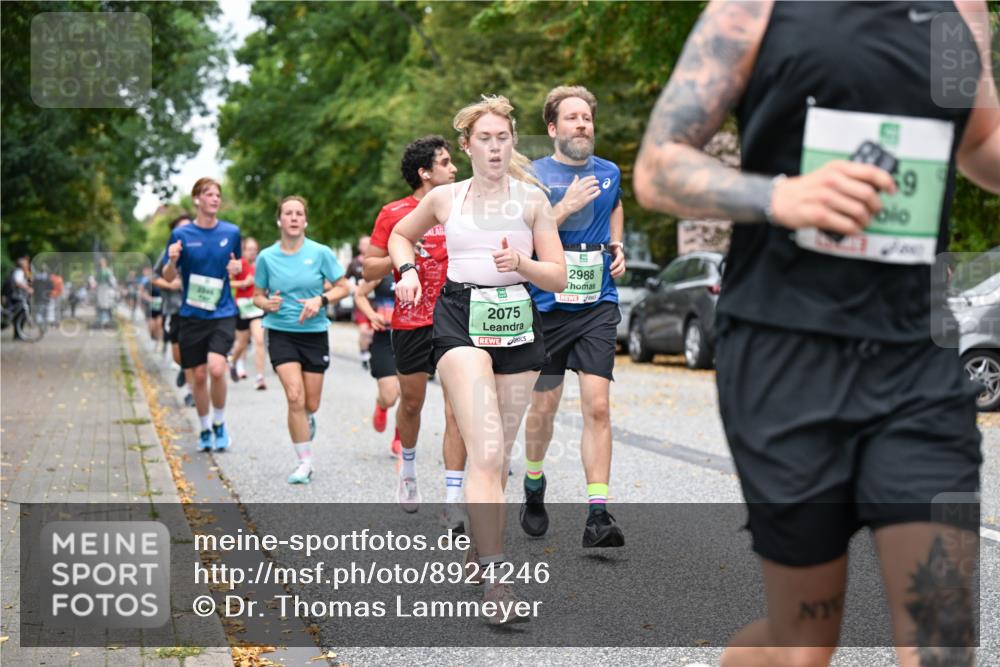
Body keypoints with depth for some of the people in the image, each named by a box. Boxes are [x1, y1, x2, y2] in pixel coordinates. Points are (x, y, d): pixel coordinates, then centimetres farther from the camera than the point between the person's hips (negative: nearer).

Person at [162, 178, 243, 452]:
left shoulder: (231, 232, 2)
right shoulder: (181, 234, -2)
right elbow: (168, 277, 3)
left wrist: (236, 268, -6)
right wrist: (172, 261, -18)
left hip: (223, 314, 0)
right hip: (192, 315, 1)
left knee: (216, 369, -19)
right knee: (197, 376, 5)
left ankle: (219, 424, 4)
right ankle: (205, 430, 25)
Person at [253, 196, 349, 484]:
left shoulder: (320, 253, -3)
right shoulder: (266, 257, 0)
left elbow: (343, 287, 3)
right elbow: (257, 296, 10)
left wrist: (320, 300, -15)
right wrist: (267, 304, -12)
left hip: (314, 333, 1)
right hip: (281, 333, -1)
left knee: (311, 404, 4)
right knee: (295, 398, -16)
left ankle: (307, 421, 43)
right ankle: (305, 463, -5)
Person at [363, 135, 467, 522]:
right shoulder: (393, 214, 0)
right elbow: (369, 270, 1)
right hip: (411, 323, -1)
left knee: (457, 409, -10)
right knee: (411, 403, 14)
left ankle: (453, 501, -9)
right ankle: (408, 468, 43)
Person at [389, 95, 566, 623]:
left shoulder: (532, 198, 7)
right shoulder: (445, 198, 8)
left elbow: (558, 277, 5)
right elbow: (400, 235, 27)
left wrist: (520, 264, -14)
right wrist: (407, 271, 7)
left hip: (518, 323, 2)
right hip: (460, 323, -2)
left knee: (497, 455, 9)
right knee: (486, 452, -18)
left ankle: (481, 549, 28)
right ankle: (494, 576, -22)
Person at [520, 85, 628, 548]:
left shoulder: (609, 173, 9)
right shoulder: (533, 176, -4)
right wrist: (568, 206, -20)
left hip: (598, 305, 2)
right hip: (548, 305, -2)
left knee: (597, 406, -11)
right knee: (543, 407, 9)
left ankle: (598, 515, -13)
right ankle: (533, 486, 36)